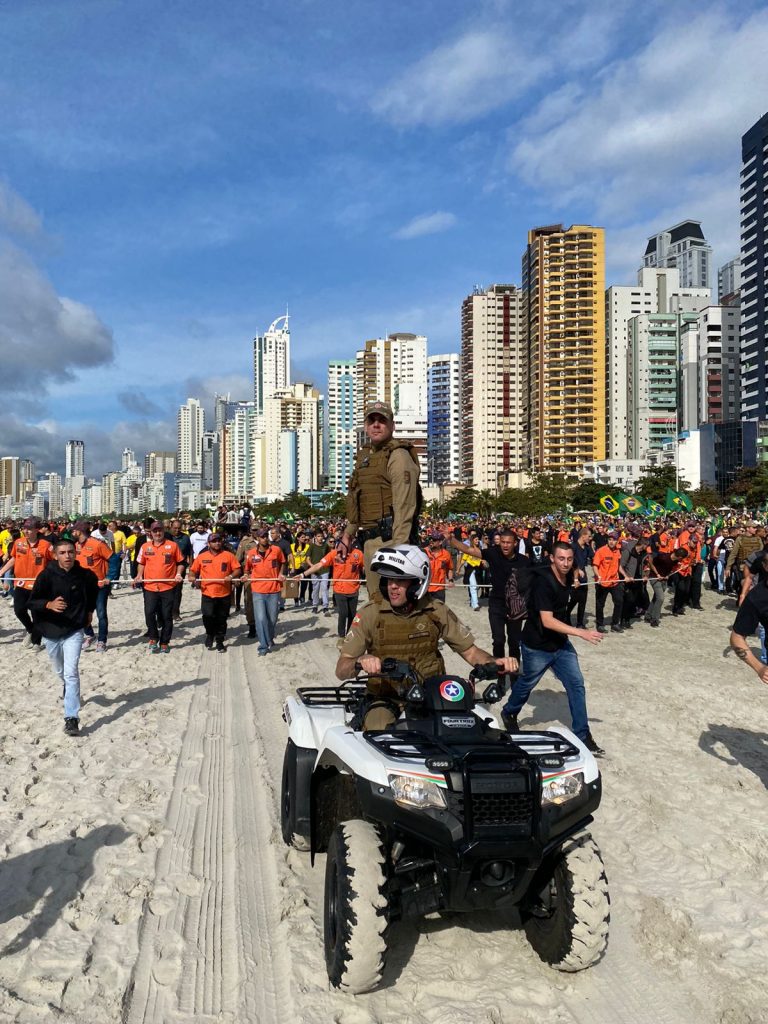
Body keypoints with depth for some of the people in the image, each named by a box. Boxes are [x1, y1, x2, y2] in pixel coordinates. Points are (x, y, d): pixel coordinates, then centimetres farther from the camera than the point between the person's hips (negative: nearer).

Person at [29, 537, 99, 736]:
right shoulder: (47, 575, -14)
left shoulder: (86, 575, -8)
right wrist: (49, 604, -31)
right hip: (50, 631, 2)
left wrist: (90, 610, 13)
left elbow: (94, 592, 16)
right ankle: (68, 690, 55)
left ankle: (72, 718, -14)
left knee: (71, 673, -14)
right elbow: (32, 602, -13)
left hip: (74, 631, -2)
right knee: (60, 672, 22)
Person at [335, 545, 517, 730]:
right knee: (377, 728, -32)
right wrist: (361, 661, -31)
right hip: (386, 699, -2)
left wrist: (495, 662, -15)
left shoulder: (437, 612, 0)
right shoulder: (370, 614, -6)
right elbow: (341, 670, -8)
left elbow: (470, 651, 7)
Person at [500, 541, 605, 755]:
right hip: (537, 647, -6)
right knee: (526, 683, 16)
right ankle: (509, 713, 43)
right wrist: (581, 632, -38)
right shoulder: (543, 582, -28)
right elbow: (547, 621, -35)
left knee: (576, 684, -1)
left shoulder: (567, 576, -3)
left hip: (561, 643, 6)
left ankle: (582, 735, 8)